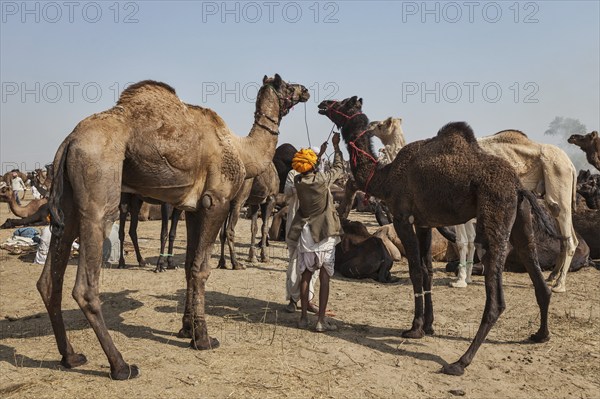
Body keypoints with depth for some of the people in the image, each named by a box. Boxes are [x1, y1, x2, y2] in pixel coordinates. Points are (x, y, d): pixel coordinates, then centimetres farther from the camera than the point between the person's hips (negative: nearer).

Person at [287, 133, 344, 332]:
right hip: (325, 234, -4)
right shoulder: (323, 179, -11)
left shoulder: (298, 181, 0)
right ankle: (321, 320, 1)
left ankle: (304, 317, 16)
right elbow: (339, 167, 8)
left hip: (306, 235, 4)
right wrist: (336, 146, 19)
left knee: (306, 276, 11)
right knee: (324, 277, 0)